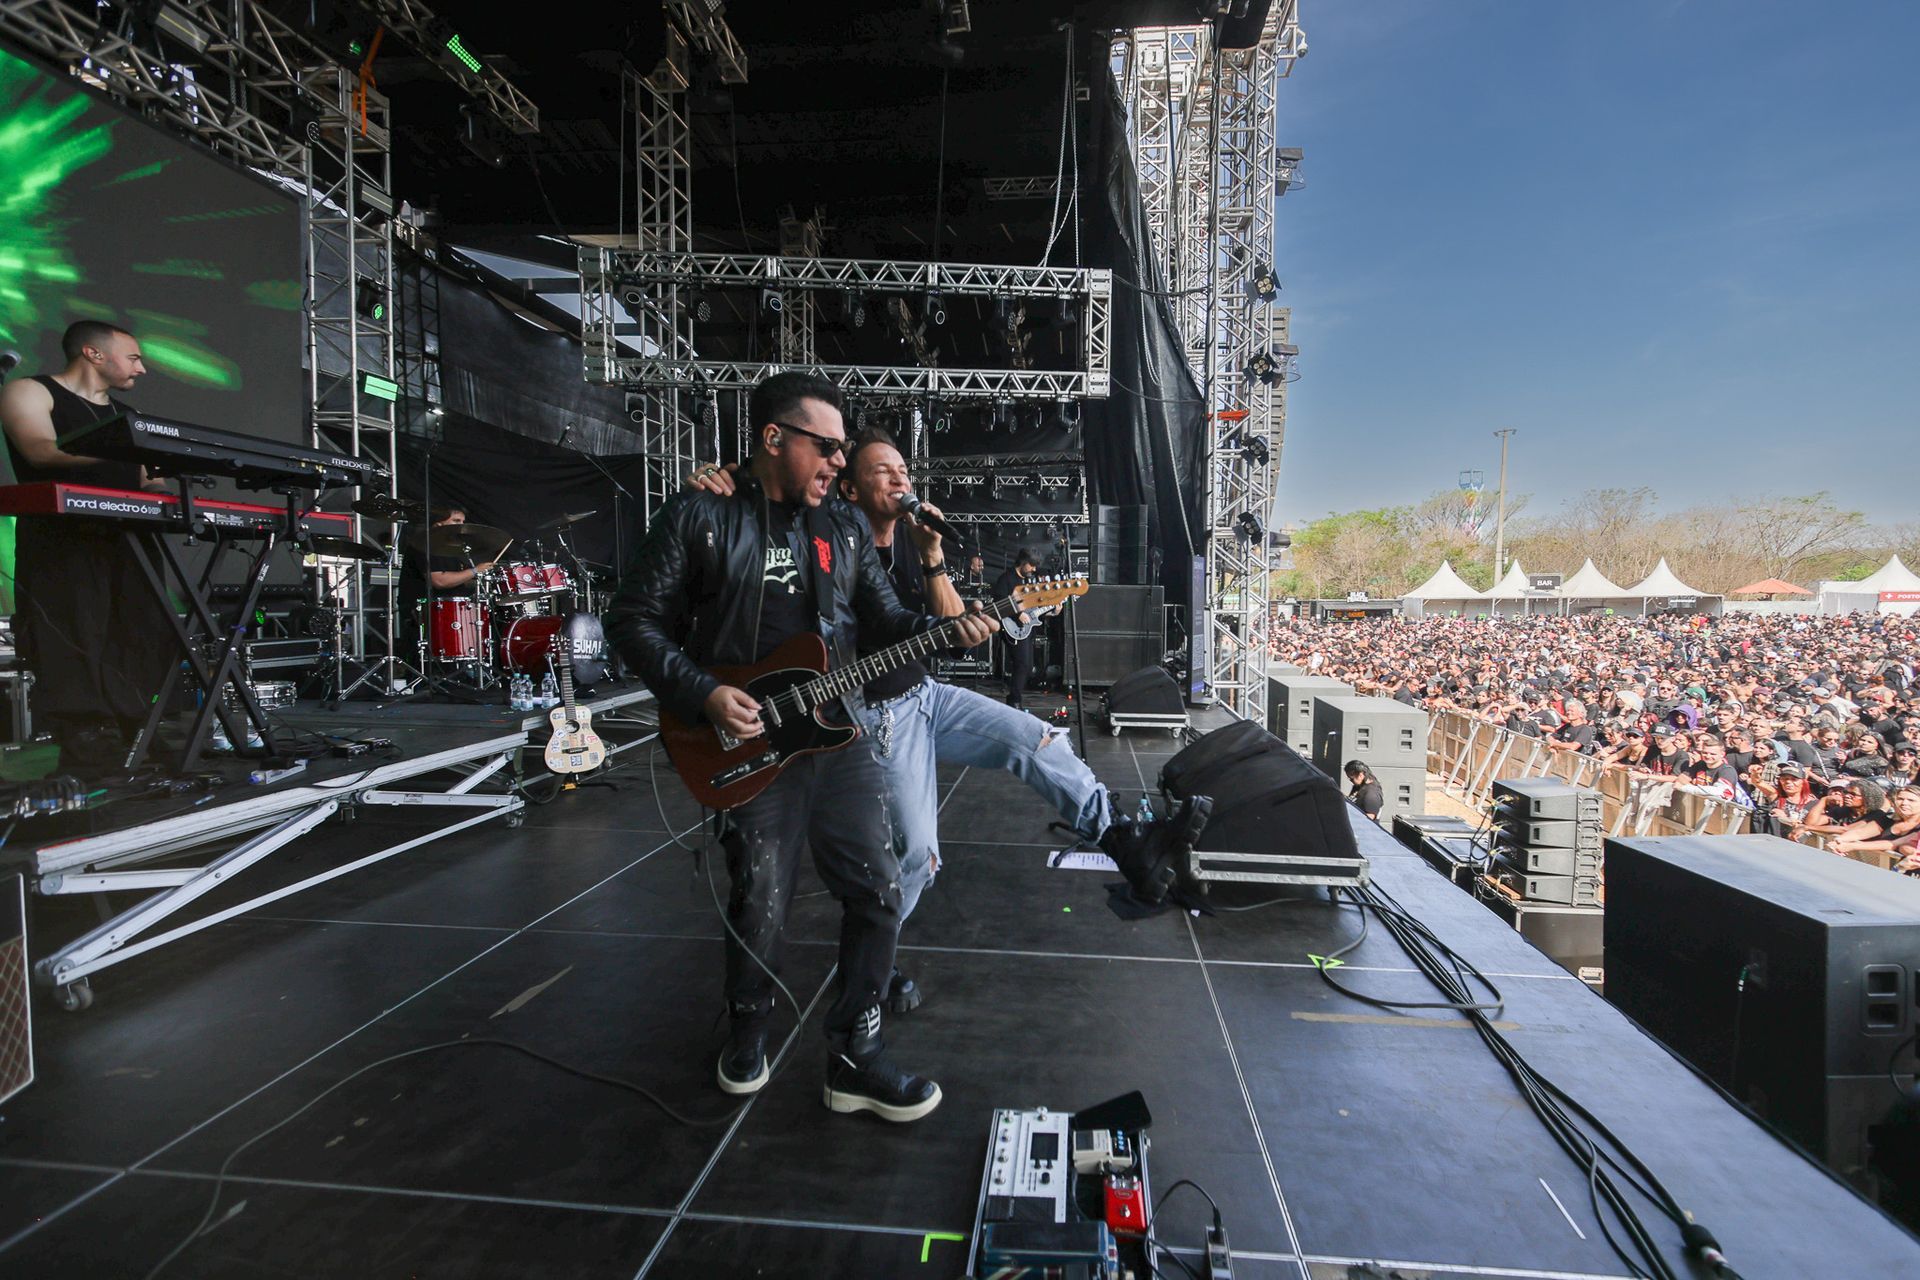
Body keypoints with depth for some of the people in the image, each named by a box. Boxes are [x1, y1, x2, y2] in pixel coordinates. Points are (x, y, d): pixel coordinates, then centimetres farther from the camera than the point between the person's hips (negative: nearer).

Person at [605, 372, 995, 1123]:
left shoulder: (846, 526, 11)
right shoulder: (700, 518, -3)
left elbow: (884, 623, 11)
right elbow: (633, 619, -2)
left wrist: (946, 631, -8)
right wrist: (702, 694, -14)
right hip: (750, 745, -4)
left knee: (878, 891, 5)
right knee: (761, 908, 5)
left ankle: (855, 1058, 24)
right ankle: (747, 1032, 38)